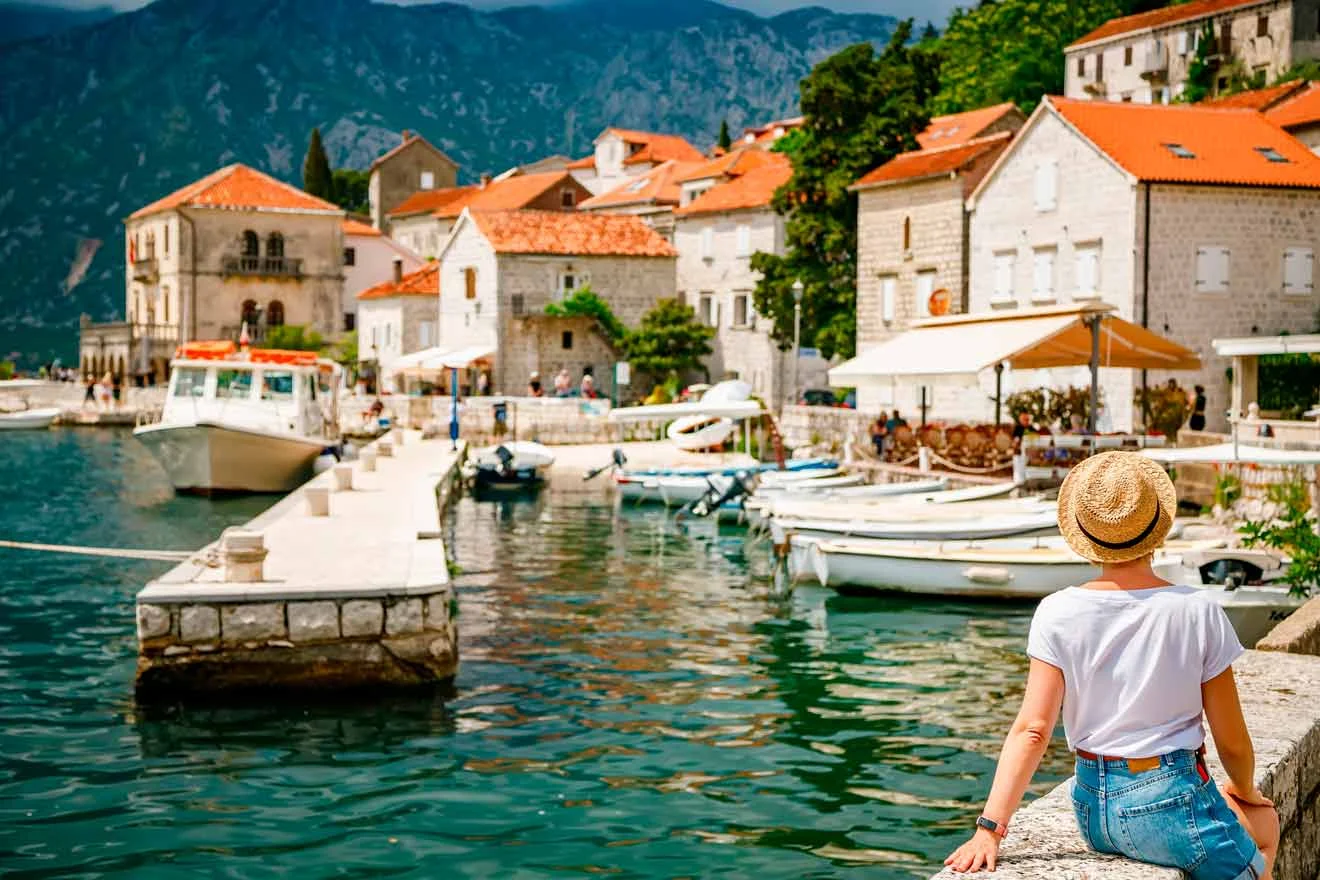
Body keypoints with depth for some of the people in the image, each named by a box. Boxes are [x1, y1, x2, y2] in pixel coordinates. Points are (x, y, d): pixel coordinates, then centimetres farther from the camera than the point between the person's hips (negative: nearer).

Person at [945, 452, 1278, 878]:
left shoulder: (1058, 614, -7)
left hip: (1092, 811, 5)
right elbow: (1231, 740, -4)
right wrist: (1245, 792, 17)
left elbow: (1032, 730, -13)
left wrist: (989, 828, -12)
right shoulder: (1197, 613, -12)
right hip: (1169, 805, -5)